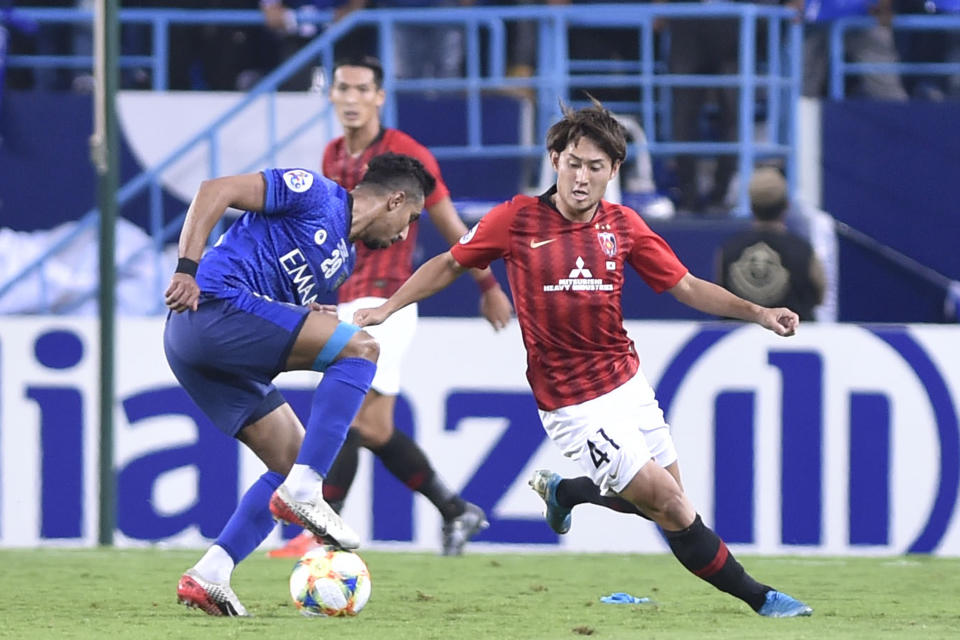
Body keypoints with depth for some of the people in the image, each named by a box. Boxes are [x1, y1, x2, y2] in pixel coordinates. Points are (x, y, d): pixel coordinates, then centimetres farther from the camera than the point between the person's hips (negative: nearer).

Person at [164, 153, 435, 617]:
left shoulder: (344, 259, 26)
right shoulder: (316, 194, -1)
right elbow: (215, 191, -8)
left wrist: (312, 319, 1)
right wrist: (186, 269, -19)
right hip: (213, 305, -10)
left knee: (295, 461, 9)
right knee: (360, 348, -16)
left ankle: (207, 577, 2)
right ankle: (302, 493, -20)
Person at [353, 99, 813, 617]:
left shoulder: (623, 225, 1)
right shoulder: (517, 219, -10)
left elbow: (686, 286, 4)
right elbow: (450, 264, 4)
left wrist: (758, 313, -7)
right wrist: (386, 308, 1)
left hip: (628, 381, 5)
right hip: (575, 404, -5)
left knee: (670, 497, 10)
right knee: (668, 505, -9)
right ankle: (758, 598, 3)